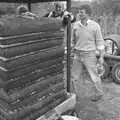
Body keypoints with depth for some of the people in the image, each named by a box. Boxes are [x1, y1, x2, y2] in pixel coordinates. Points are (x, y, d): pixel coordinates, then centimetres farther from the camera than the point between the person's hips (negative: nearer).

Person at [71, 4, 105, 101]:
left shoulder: (95, 26, -12)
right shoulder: (76, 25, 0)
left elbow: (100, 42, -7)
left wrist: (101, 57, -8)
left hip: (89, 55, -4)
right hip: (78, 55, 5)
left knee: (93, 76, 7)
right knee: (75, 75, 9)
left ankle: (99, 93, 31)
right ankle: (75, 94, 25)